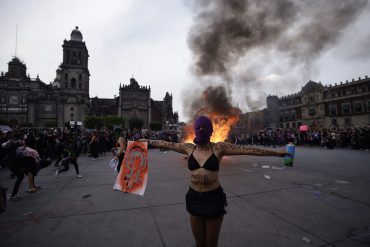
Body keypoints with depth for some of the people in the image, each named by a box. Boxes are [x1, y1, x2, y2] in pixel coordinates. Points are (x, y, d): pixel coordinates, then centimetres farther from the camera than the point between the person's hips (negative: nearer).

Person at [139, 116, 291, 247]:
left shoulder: (219, 148, -9)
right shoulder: (189, 148, -2)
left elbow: (249, 150, -12)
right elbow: (165, 144, 5)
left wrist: (276, 152, -12)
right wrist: (147, 141, 12)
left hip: (214, 198, -2)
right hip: (194, 197, 3)